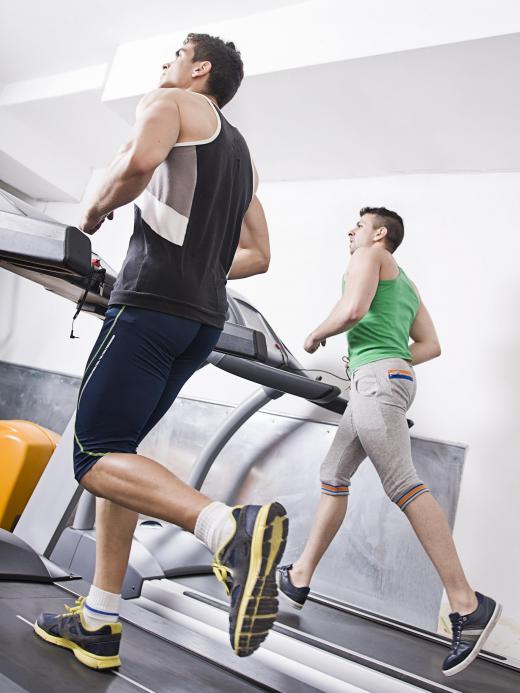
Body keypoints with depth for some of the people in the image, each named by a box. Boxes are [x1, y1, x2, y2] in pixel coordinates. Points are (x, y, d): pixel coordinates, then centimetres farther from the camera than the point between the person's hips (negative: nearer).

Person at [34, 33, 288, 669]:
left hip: (152, 304, -8)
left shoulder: (171, 102, 8)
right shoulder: (239, 153, 30)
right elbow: (257, 256, 27)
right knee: (112, 451, 12)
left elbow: (138, 162, -17)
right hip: (205, 319, 8)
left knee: (95, 458, -8)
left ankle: (233, 528, -28)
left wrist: (95, 210, 1)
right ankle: (98, 625, 15)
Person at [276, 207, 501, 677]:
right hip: (394, 377, 10)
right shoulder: (407, 286, 29)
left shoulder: (370, 256, 4)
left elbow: (353, 309, -15)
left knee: (402, 486, -16)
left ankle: (468, 604, -15)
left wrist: (316, 335, 2)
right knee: (334, 477, 11)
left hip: (376, 377, -10)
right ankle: (299, 578, 17)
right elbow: (431, 347, 23)